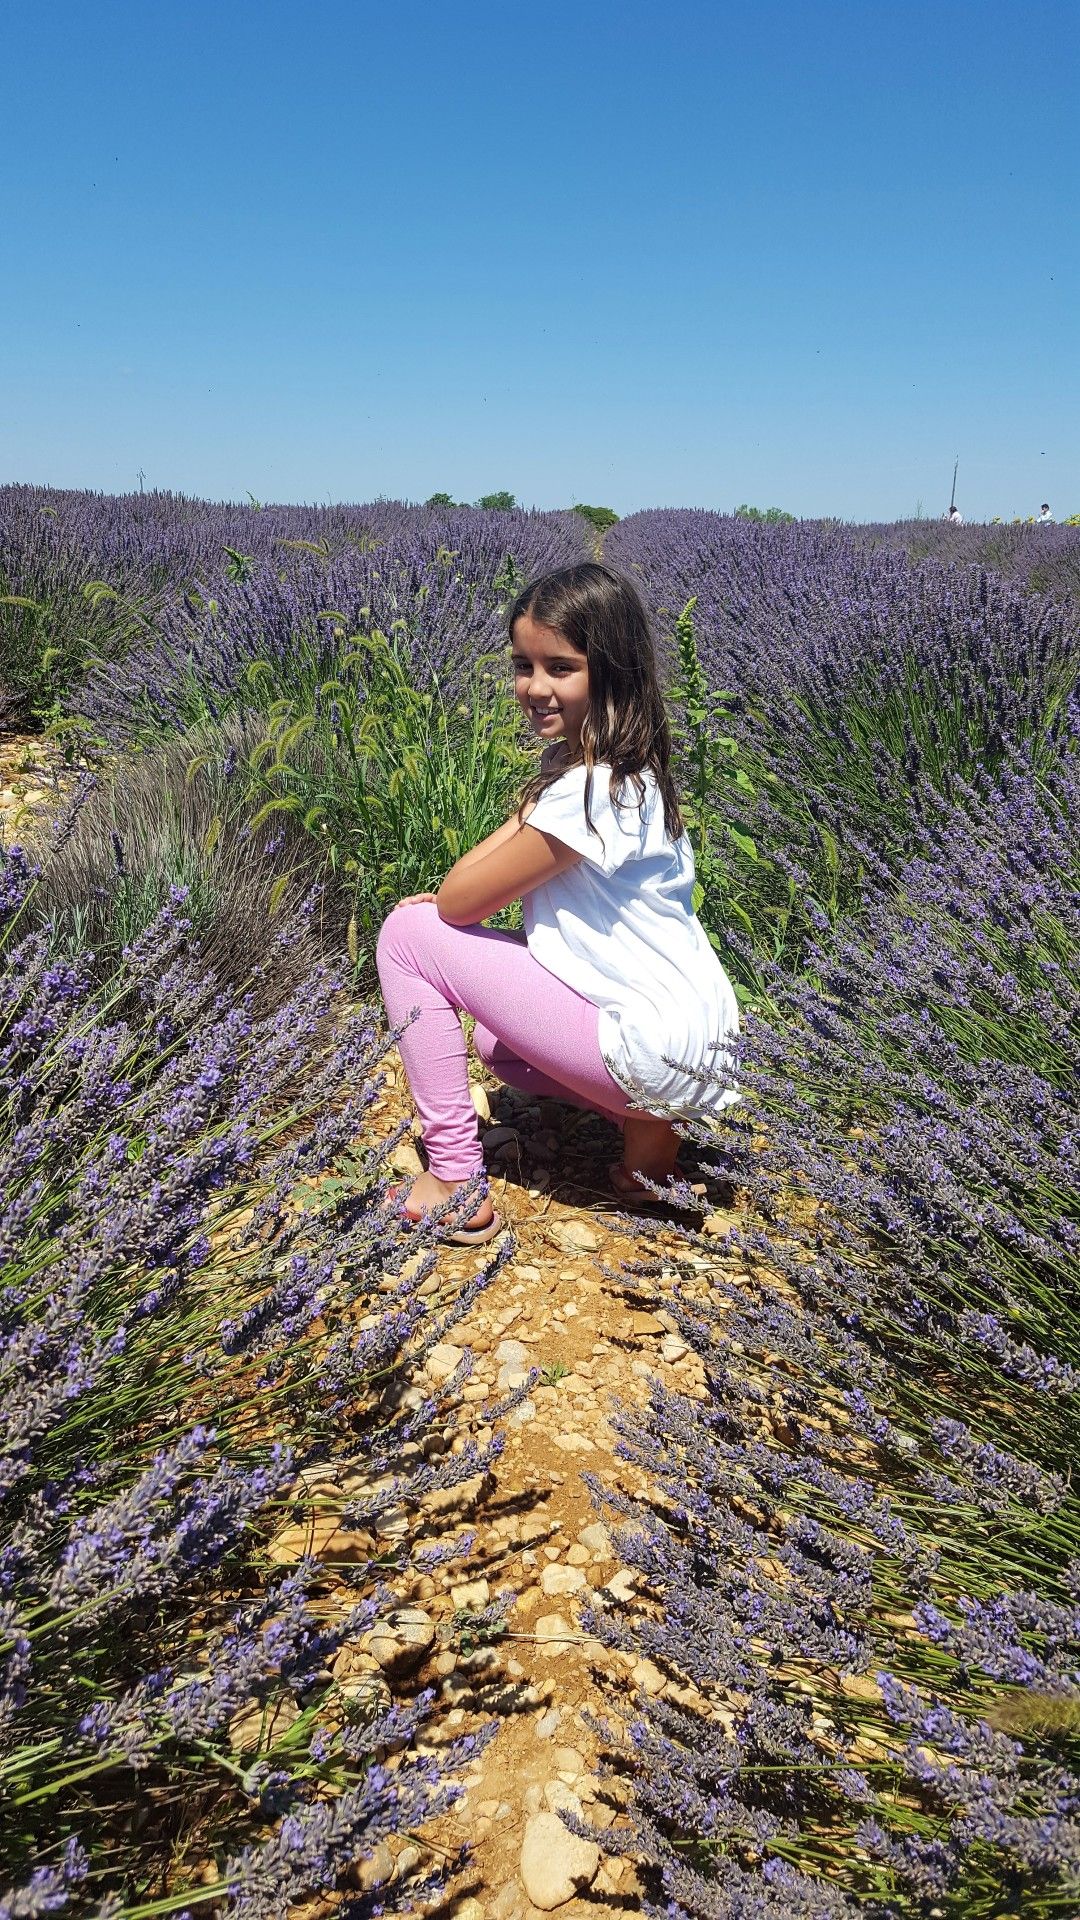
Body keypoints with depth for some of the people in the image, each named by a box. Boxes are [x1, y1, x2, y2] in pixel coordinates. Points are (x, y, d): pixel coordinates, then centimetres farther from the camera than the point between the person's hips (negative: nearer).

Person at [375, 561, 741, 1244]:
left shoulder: (593, 789, -22)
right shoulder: (618, 765, 8)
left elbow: (460, 901, -16)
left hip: (657, 1052, -10)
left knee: (407, 935, -4)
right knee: (495, 1037, 33)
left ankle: (454, 1185, 1)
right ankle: (647, 1121, 13)